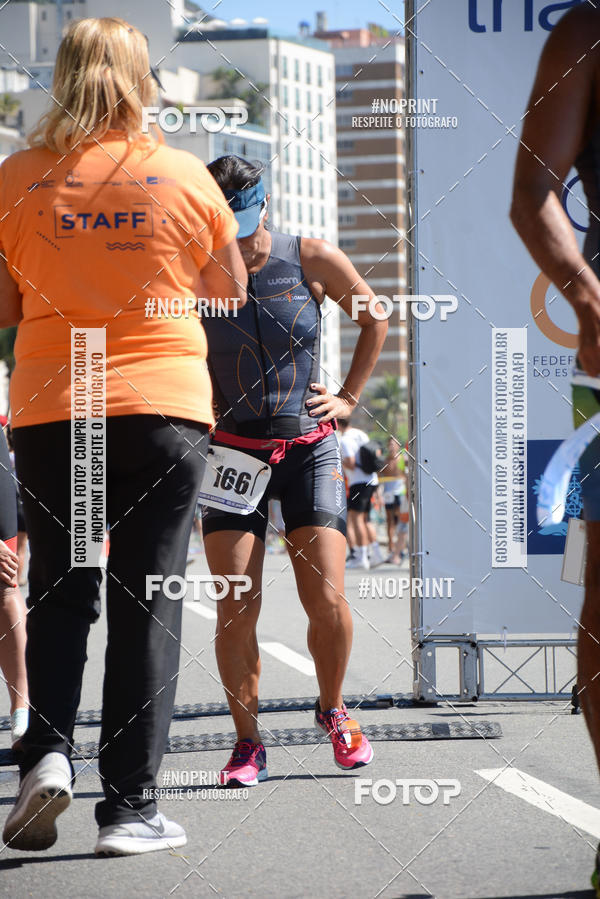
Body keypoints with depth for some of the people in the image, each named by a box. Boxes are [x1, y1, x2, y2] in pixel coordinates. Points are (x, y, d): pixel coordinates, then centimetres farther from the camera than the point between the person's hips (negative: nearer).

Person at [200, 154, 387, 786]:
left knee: (327, 601, -8)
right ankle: (247, 742, 5)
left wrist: (348, 397, 8)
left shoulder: (313, 260, -4)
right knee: (235, 607, -9)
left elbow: (373, 318, 13)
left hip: (309, 447, 0)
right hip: (232, 451, 0)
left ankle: (332, 710, 19)